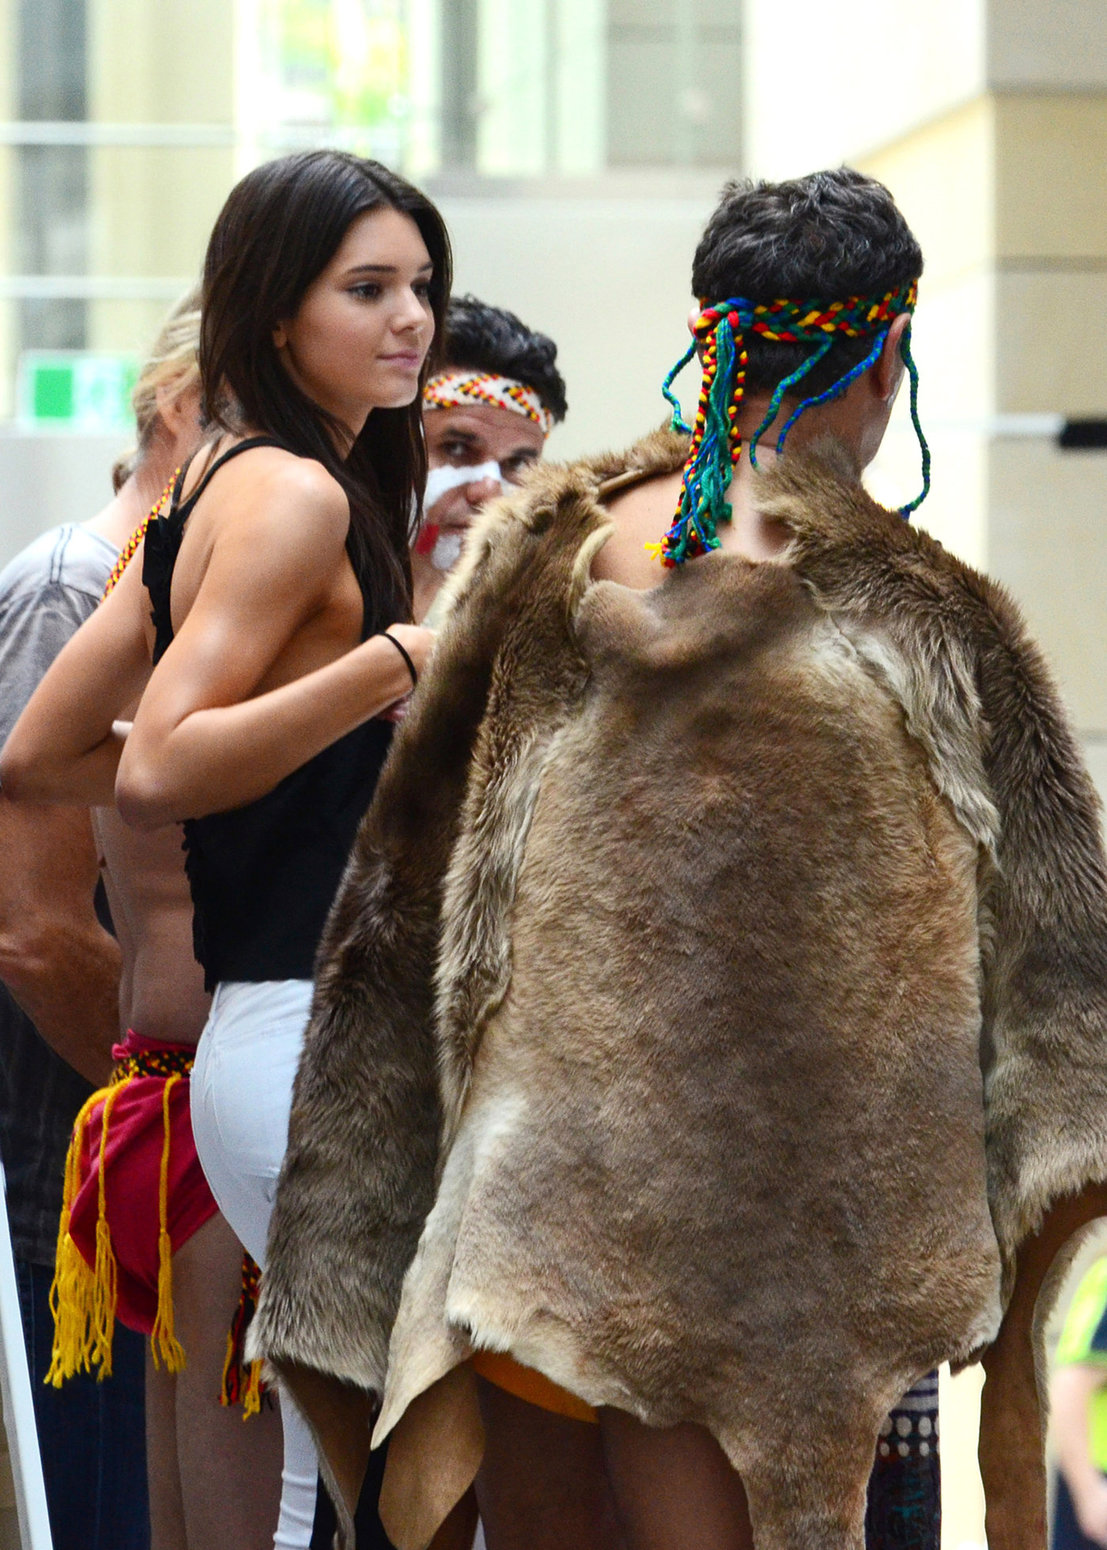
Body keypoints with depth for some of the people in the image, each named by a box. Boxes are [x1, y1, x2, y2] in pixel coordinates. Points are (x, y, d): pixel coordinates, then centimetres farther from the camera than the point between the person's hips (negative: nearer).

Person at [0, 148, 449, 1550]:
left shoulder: (218, 487, 16)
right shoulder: (298, 493, -11)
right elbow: (156, 769, -21)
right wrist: (399, 664, -24)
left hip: (257, 1045, 10)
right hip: (313, 1038, -10)